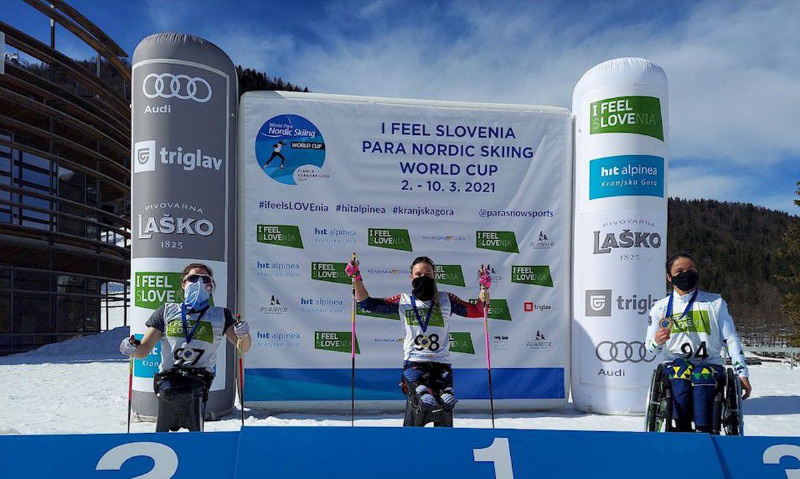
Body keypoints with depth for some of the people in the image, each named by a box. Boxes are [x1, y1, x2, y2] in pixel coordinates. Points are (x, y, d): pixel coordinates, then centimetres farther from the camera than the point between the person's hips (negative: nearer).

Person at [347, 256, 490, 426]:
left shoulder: (445, 300, 14)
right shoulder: (403, 301, 14)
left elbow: (478, 311, 15)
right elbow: (368, 304, 13)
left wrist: (484, 288, 1)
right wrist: (356, 278, 3)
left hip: (441, 363, 1)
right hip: (413, 362, -1)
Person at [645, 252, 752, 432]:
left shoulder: (716, 302, 13)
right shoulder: (660, 307, 13)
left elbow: (731, 339, 10)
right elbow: (650, 347, 12)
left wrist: (742, 374, 0)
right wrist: (657, 342, -13)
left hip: (711, 363, 0)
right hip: (675, 362, 0)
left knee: (702, 377, -35)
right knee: (682, 374, -35)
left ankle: (703, 432, -39)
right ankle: (682, 429, -37)